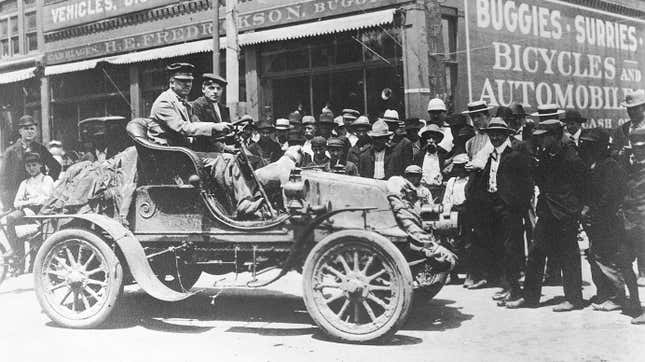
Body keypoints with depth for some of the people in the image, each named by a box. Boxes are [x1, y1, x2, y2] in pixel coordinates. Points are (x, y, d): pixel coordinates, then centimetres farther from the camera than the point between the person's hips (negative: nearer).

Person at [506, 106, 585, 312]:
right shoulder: (544, 155, 7)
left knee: (568, 256, 2)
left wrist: (574, 213, -8)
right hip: (546, 213, 7)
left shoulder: (571, 158, -14)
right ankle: (530, 297, 16)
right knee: (535, 254, 8)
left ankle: (573, 299, 14)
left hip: (565, 217, -7)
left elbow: (580, 190, -9)